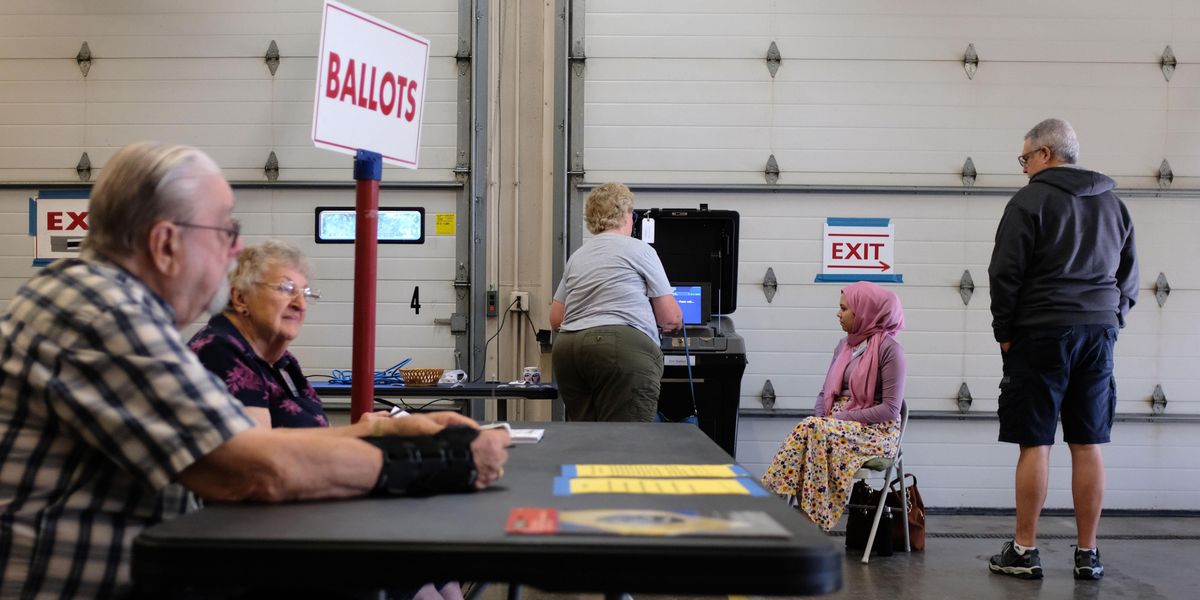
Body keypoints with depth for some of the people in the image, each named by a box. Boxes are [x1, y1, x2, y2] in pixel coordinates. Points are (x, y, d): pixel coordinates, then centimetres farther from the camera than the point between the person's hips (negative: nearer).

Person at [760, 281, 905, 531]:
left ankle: (813, 517, -31)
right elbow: (825, 393, 17)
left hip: (876, 431, -6)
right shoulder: (844, 345, 15)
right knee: (806, 431, -28)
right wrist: (821, 418, -4)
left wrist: (842, 418, -18)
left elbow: (890, 409, -13)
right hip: (837, 423, 6)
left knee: (815, 430, -33)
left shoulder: (889, 349, -8)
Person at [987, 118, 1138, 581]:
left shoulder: (1031, 200, -6)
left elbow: (1005, 273, -10)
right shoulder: (1112, 203, 15)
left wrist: (1003, 330, -1)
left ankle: (1024, 551, 4)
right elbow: (1129, 277, 18)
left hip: (1040, 334, -5)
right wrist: (1110, 322, 18)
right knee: (1087, 446, 7)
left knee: (1034, 443, -1)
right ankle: (1087, 554, 12)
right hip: (1098, 334, 6)